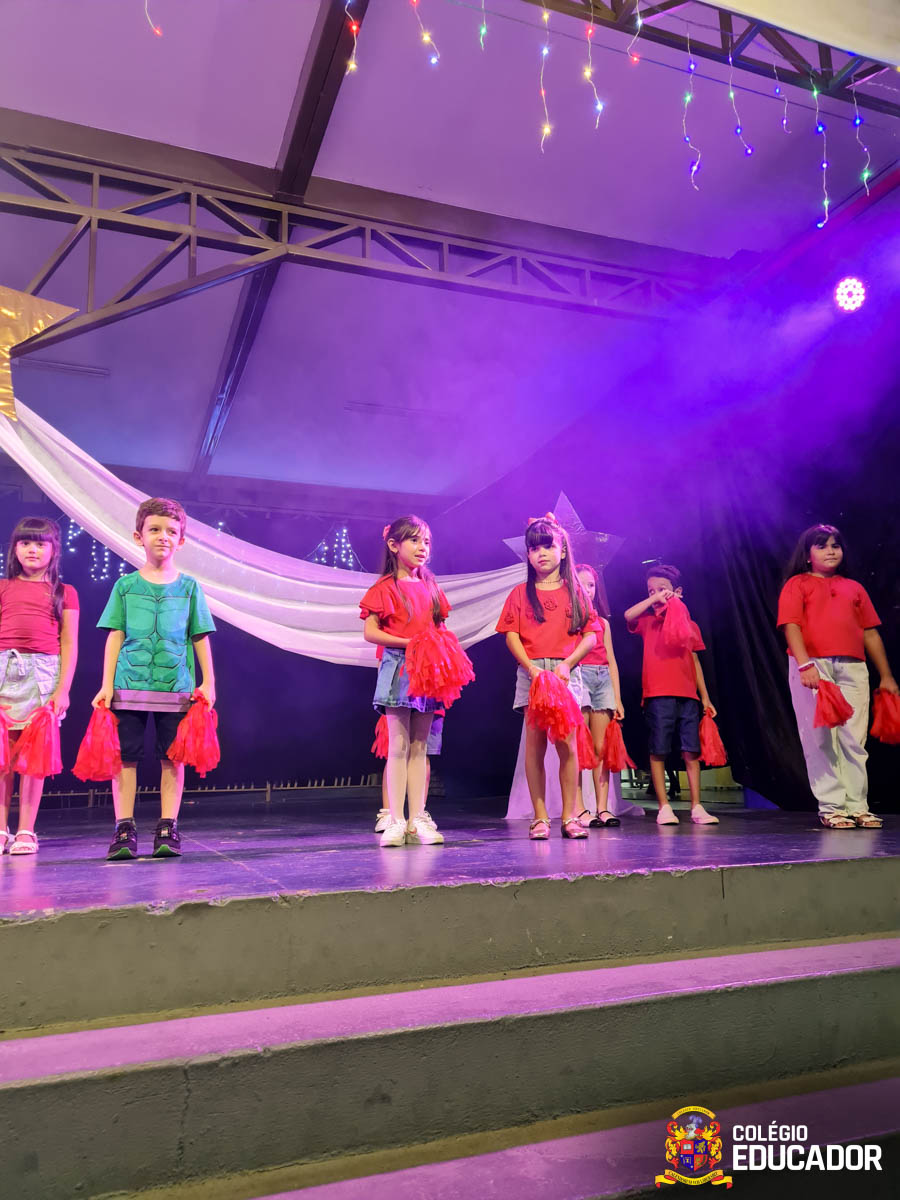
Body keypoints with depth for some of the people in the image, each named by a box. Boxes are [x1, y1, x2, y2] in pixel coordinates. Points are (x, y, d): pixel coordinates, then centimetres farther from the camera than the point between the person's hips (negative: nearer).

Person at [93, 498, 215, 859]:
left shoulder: (189, 587, 6)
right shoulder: (125, 585, 6)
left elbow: (200, 638, 7)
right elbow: (115, 637, 4)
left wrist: (208, 683, 3)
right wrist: (106, 685, -1)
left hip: (176, 686, 0)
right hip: (129, 684, 0)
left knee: (172, 758, 3)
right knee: (125, 756, 2)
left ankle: (167, 829, 11)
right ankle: (124, 829, 11)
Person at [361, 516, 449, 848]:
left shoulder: (431, 588, 14)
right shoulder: (385, 588, -2)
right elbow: (370, 632, -8)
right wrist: (408, 642, -16)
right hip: (397, 668, -5)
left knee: (419, 747, 7)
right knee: (398, 746, -4)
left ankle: (418, 820, 11)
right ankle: (396, 821, 3)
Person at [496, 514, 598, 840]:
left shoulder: (575, 591, 9)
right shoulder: (521, 593, 9)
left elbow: (590, 635, 4)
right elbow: (511, 635, 3)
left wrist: (567, 664, -9)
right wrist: (531, 667, -11)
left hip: (566, 671, 0)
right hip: (531, 672, 0)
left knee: (567, 743, -3)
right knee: (535, 743, -1)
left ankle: (569, 816, 7)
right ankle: (540, 817, 6)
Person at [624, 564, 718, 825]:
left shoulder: (690, 625, 14)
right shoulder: (648, 621, 7)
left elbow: (695, 662, 16)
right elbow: (628, 615, -17)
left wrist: (705, 696, 14)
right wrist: (654, 599, -12)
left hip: (687, 695, 3)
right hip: (658, 695, -2)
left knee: (691, 751, 2)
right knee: (658, 752, -1)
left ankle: (696, 807, 8)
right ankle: (664, 807, 7)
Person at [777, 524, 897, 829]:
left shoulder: (854, 588, 20)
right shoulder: (797, 584, 8)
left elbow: (870, 633, 18)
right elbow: (791, 625, -6)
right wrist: (805, 664, -20)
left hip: (852, 667, 4)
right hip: (813, 666, -3)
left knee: (855, 738, 1)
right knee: (820, 738, -3)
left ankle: (857, 805, 7)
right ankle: (830, 807, 2)